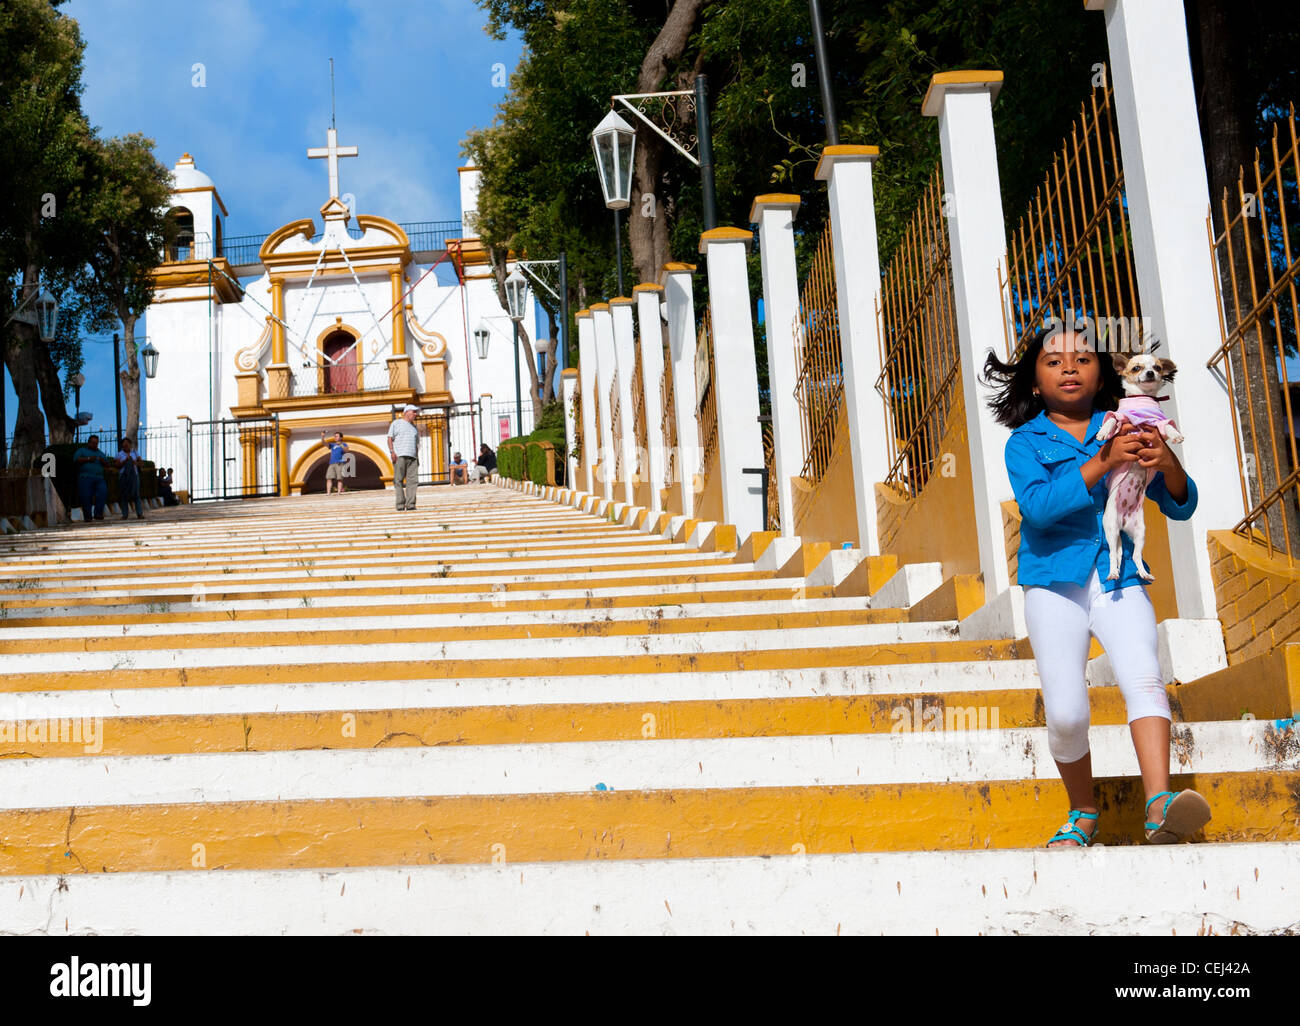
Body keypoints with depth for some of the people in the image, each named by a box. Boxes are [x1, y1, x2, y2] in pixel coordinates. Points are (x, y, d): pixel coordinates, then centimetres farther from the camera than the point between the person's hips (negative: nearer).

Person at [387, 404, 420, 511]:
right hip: (399, 456, -5)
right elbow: (390, 438, 2)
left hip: (412, 457, 5)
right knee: (398, 481, -8)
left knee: (413, 481, -7)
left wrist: (417, 458, 17)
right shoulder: (396, 423, 10)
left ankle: (410, 504, -8)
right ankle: (400, 505, -10)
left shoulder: (414, 427, 26)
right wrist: (392, 452, -11)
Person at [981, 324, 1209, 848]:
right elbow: (1038, 504, -14)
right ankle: (1083, 814, 16)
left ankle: (1160, 806, -35)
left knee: (1144, 676, -24)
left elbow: (1181, 508, 10)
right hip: (1055, 583, -1)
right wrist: (1103, 463, -22)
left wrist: (1168, 465, -12)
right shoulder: (1026, 442, 5)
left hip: (1118, 579, 1)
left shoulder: (1124, 432, 11)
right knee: (1066, 714, -8)